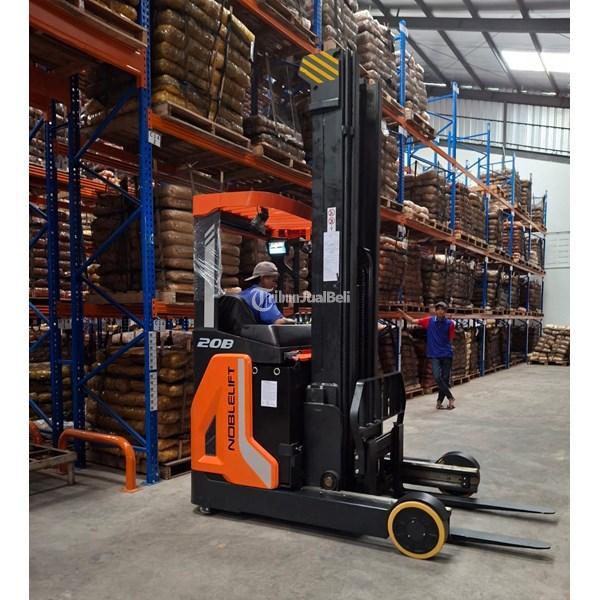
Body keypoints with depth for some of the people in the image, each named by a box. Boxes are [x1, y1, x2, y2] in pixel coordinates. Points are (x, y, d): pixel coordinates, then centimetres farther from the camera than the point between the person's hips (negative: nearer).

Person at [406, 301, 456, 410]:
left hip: (446, 355, 1)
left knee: (445, 378, 4)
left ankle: (440, 400, 19)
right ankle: (450, 398, 1)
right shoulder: (429, 321, 0)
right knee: (437, 377, -13)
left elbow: (450, 339, 8)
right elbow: (412, 321, -2)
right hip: (434, 355, 0)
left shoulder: (450, 323, 0)